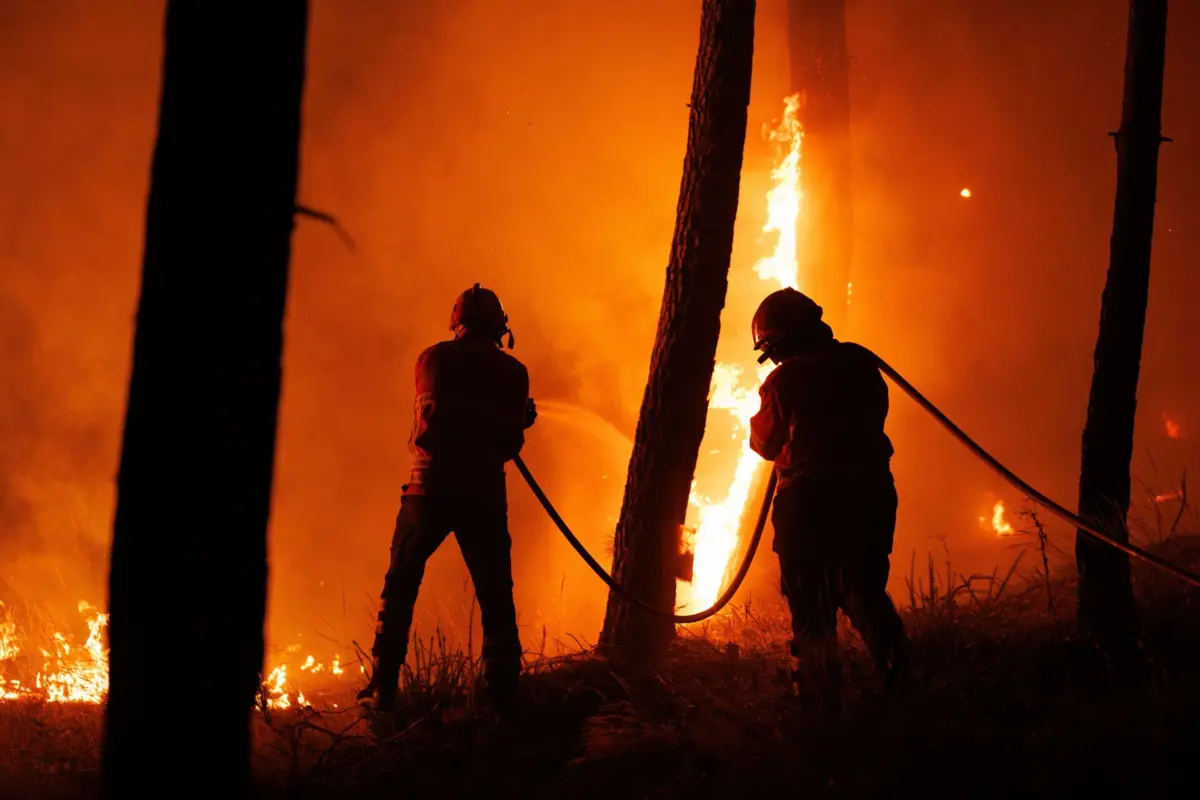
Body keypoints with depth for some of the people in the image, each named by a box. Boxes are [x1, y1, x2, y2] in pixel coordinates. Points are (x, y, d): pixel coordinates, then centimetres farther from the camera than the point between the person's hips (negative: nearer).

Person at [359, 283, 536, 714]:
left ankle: (384, 686, 1)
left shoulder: (433, 358, 7)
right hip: (484, 494, 0)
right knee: (495, 595, 6)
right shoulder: (512, 371, 5)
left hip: (430, 487, 0)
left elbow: (429, 423, 14)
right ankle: (503, 692, -1)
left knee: (400, 584, 11)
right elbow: (508, 445, 2)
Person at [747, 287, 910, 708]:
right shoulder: (858, 361, 3)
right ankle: (897, 675, 8)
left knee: (812, 608, 3)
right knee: (866, 593, 19)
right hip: (870, 491, 5)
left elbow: (767, 443, 5)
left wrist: (756, 420, 23)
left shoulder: (783, 381, -8)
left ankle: (823, 700, 1)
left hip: (809, 500, -5)